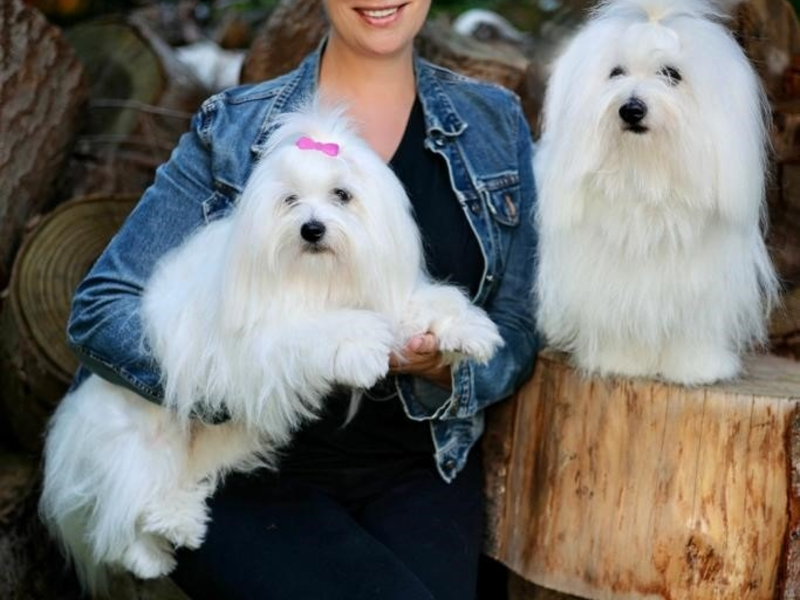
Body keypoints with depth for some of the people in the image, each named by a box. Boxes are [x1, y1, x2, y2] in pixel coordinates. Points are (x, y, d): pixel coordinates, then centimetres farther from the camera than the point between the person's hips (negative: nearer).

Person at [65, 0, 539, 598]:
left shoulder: (496, 124, 8)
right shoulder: (231, 130, 2)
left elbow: (518, 331, 7)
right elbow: (101, 310, -4)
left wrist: (442, 365, -16)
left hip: (420, 473, 2)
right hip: (255, 475, -1)